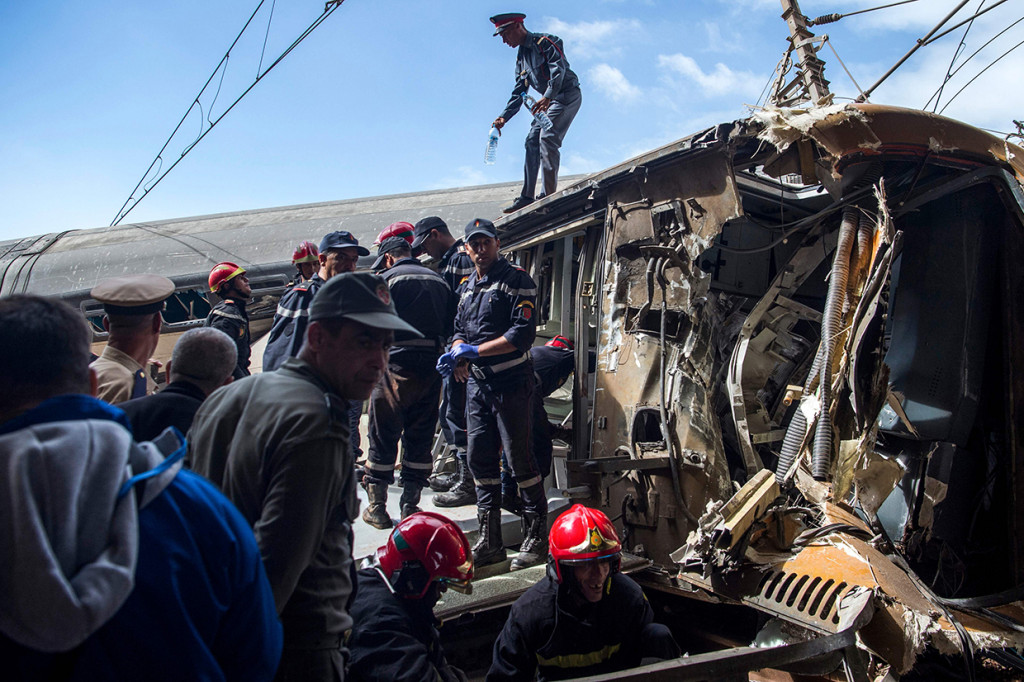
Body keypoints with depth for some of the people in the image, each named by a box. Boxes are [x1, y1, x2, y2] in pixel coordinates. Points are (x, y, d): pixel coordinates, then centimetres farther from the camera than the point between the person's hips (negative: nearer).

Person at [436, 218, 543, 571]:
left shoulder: (516, 280, -6)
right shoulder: (468, 286, 16)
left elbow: (523, 333, -15)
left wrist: (475, 351, -17)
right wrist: (458, 356, -2)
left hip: (511, 383, -7)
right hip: (477, 383, 7)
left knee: (519, 459, -4)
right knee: (480, 459, 7)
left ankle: (536, 537, 9)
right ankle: (489, 542, 17)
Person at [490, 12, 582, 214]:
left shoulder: (544, 42, -8)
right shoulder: (521, 59, 17)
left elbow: (559, 69, -22)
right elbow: (518, 93, 16)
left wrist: (547, 97, -35)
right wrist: (504, 116, 3)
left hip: (567, 95, -9)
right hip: (549, 101, 9)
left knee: (547, 138, -21)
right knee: (532, 141, 0)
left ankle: (549, 194, -23)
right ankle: (526, 197, 0)